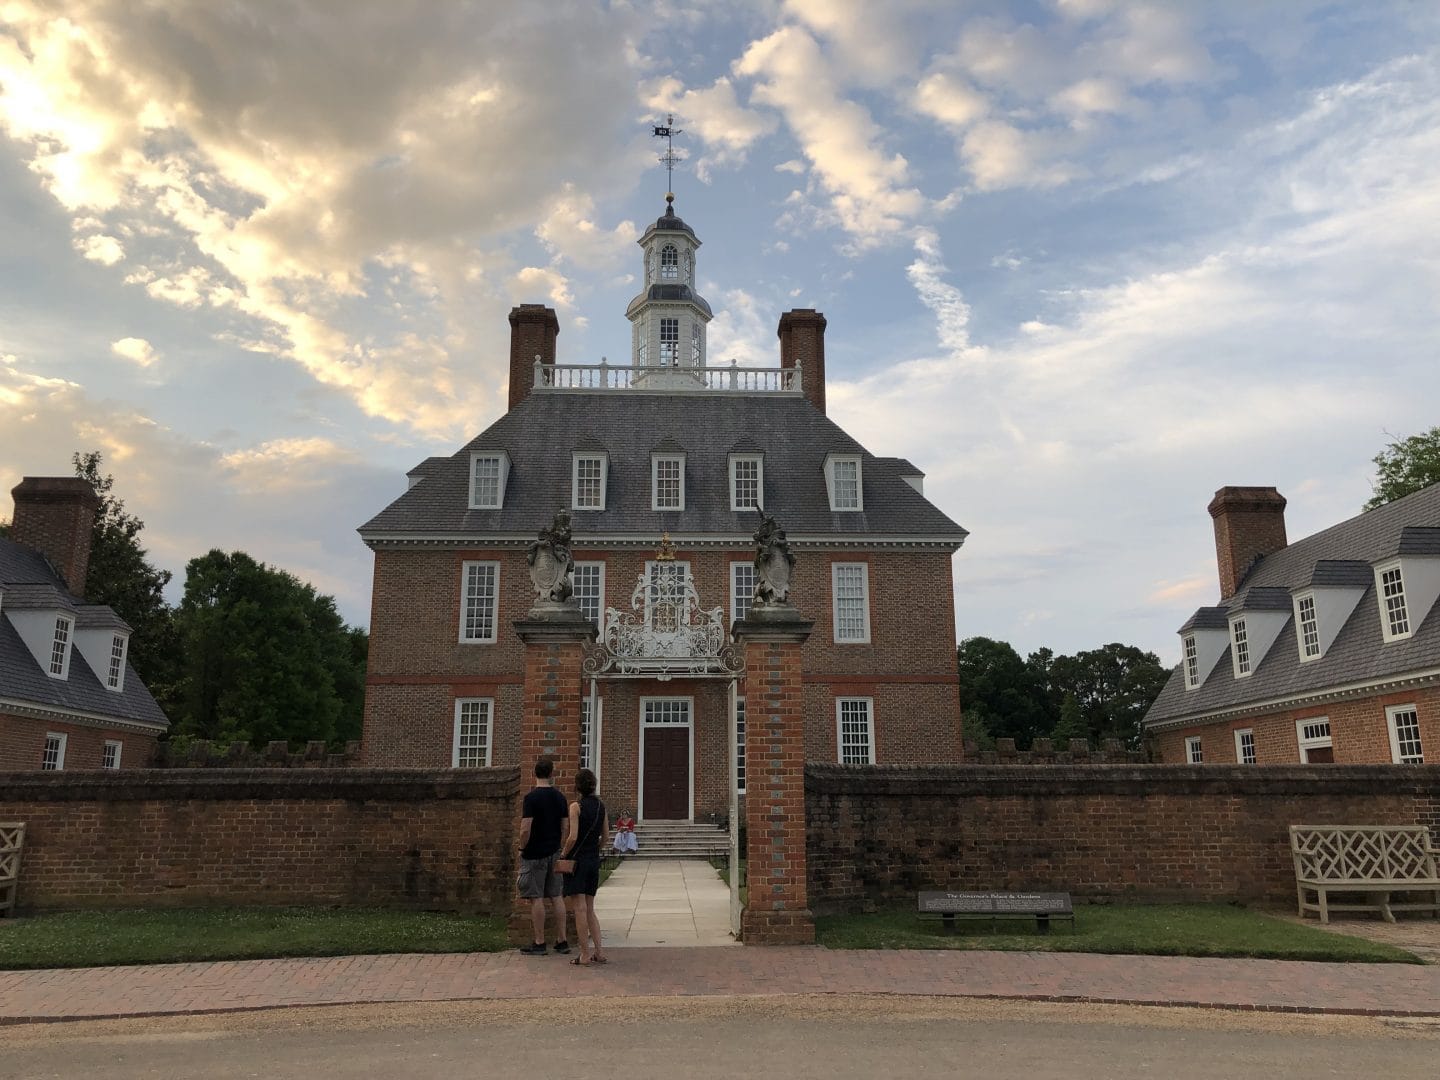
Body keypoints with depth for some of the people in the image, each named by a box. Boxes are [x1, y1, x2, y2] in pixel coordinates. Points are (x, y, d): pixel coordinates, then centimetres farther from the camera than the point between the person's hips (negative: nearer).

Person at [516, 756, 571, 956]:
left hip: (535, 854, -6)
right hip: (554, 852, 6)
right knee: (556, 896, 11)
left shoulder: (531, 798, -14)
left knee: (536, 898, 1)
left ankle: (539, 943, 7)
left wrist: (522, 848, -4)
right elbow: (564, 826, 7)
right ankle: (562, 941, 15)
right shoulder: (559, 797, 3)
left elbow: (525, 829, -19)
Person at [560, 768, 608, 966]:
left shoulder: (576, 806, -12)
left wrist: (563, 854, -4)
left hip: (577, 859, -6)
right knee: (589, 909, 14)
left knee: (579, 909, -2)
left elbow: (572, 837, -18)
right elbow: (605, 833, 15)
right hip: (594, 860, 6)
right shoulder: (601, 806, 6)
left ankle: (585, 954, -1)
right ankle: (598, 952, 9)